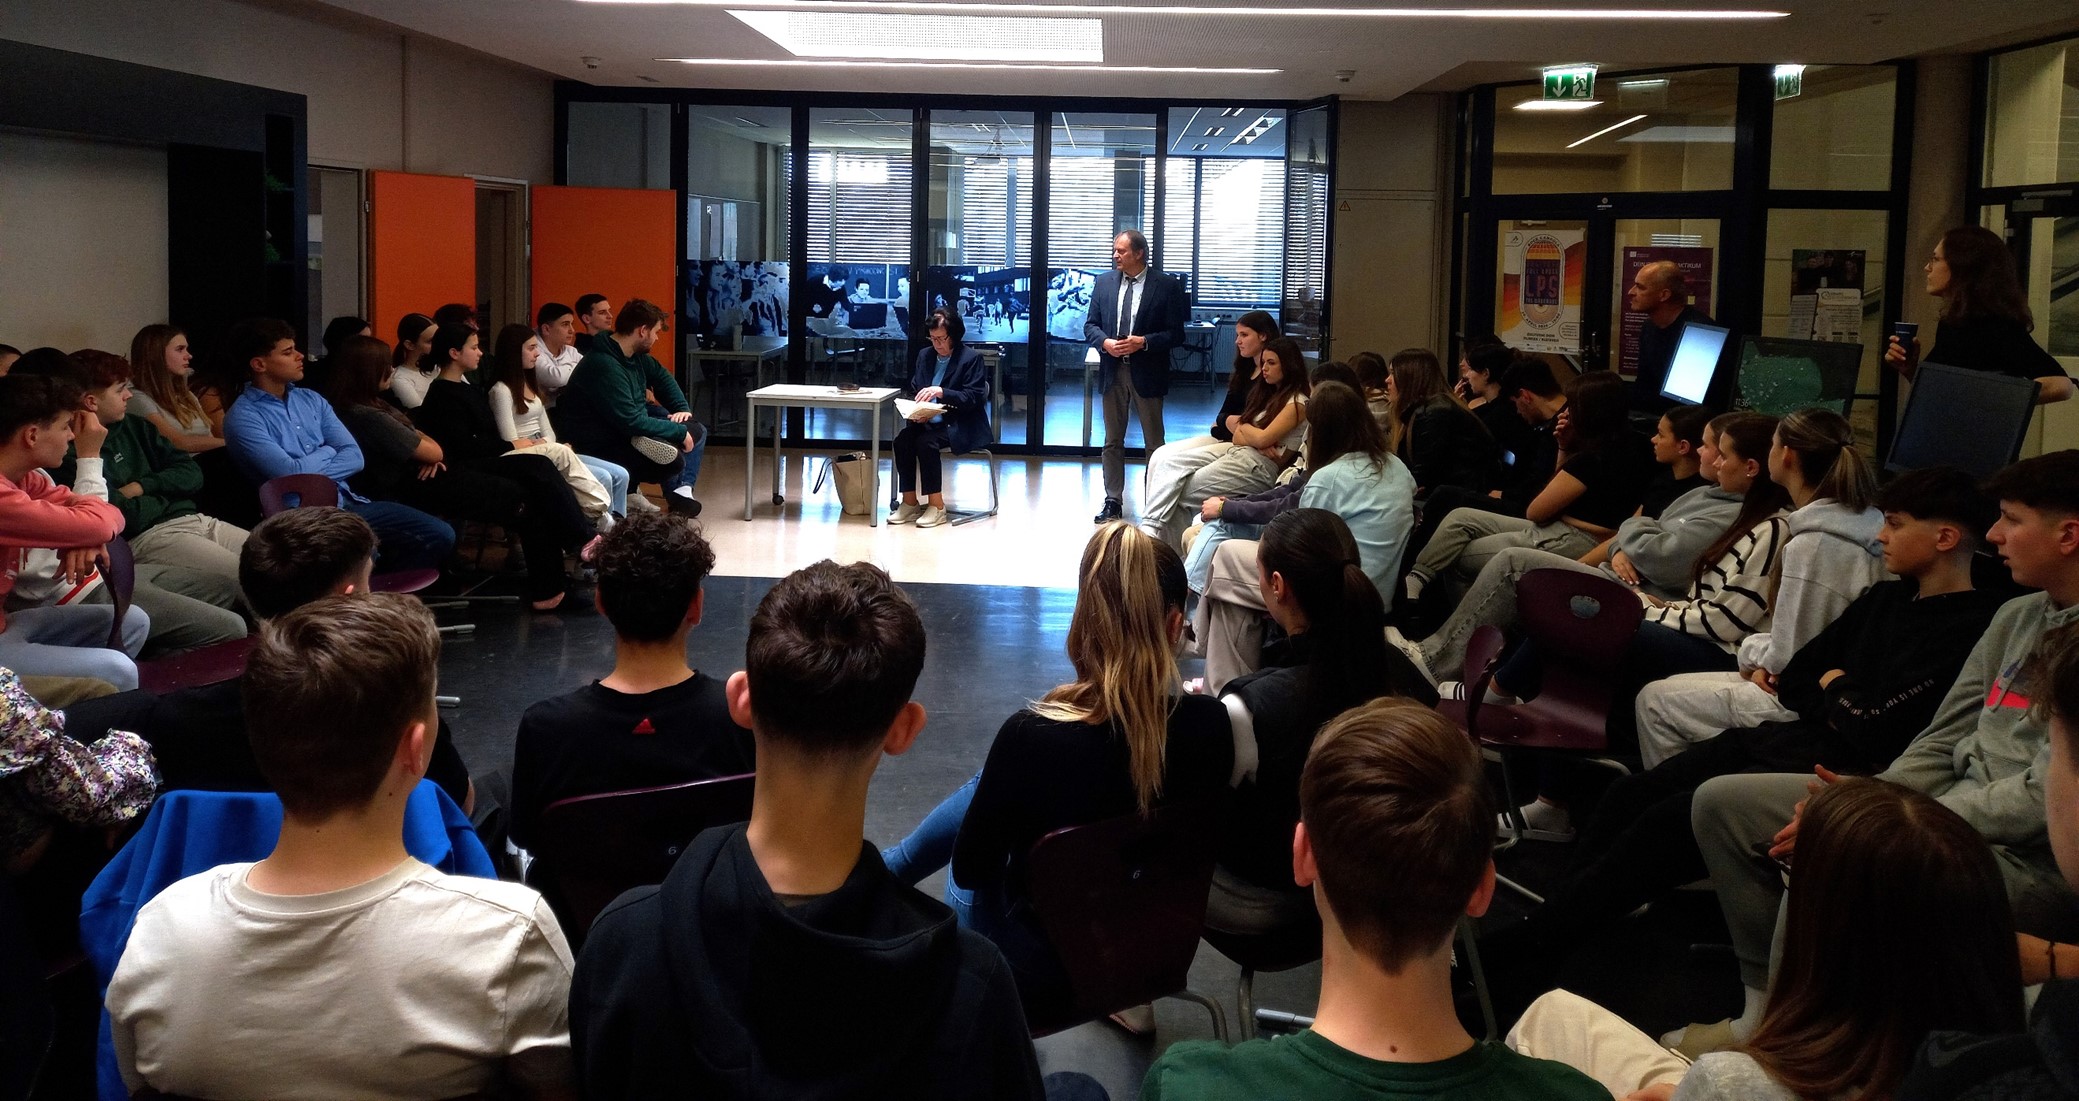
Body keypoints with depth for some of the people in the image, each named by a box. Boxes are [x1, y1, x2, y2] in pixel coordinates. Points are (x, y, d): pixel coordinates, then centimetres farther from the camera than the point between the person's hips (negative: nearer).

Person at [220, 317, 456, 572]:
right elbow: (290, 473, -17)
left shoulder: (310, 399, 14)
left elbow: (354, 458, 4)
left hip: (348, 503, 7)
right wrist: (327, 451, 2)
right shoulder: (242, 418, -7)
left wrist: (308, 470, -11)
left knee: (440, 535, -5)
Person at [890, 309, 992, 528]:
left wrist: (941, 392, -26)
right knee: (902, 440, -24)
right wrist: (916, 411, -6)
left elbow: (973, 398, -12)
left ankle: (936, 506, -22)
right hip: (928, 421, 6)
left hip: (960, 425, -6)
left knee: (925, 442, -32)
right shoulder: (925, 355, 13)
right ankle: (909, 503, -16)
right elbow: (913, 391, 17)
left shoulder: (971, 358, -5)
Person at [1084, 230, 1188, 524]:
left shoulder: (1166, 286, -6)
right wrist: (1104, 342, -12)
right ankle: (1113, 502, 16)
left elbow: (1176, 333, -6)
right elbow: (1090, 325, 8)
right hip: (1113, 372, 4)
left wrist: (1143, 342, -19)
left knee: (1154, 443, 5)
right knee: (1113, 441, 9)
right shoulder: (1104, 282, 6)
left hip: (1147, 374, -3)